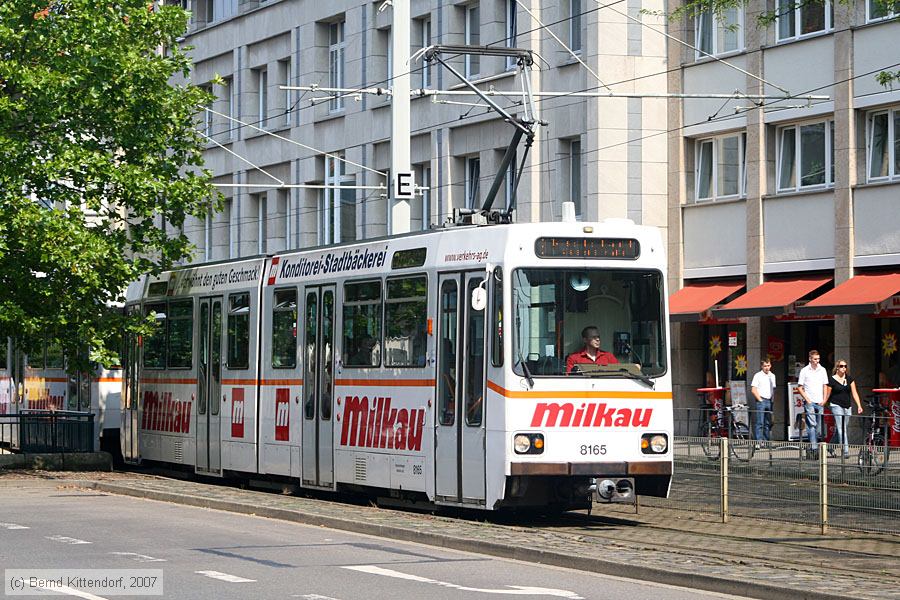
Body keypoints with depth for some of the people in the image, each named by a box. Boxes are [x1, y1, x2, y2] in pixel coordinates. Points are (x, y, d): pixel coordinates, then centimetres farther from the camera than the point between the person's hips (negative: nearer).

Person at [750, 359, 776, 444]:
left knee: (768, 423, 7)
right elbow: (753, 390, -6)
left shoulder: (772, 376, 14)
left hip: (770, 401, 6)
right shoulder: (758, 376, -2)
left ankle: (766, 440, 12)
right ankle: (759, 440, -13)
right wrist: (760, 400, -10)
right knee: (759, 422, -10)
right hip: (761, 401, -6)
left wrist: (773, 399, 7)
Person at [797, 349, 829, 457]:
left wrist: (824, 399, 4)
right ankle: (813, 447, -19)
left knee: (819, 426, 5)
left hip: (820, 403, 4)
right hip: (809, 402, -4)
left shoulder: (822, 370, 10)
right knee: (811, 425, -13)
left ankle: (816, 446, 13)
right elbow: (799, 387, 1)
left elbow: (825, 386, 15)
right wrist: (807, 399, -8)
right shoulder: (804, 371, 0)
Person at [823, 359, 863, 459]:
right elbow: (827, 394, 2)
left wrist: (859, 406, -2)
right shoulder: (832, 379, -3)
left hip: (847, 407, 5)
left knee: (839, 430, 10)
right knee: (841, 429, -12)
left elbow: (854, 393, 7)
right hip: (836, 406, -5)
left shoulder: (849, 379, 9)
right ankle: (845, 451, -15)